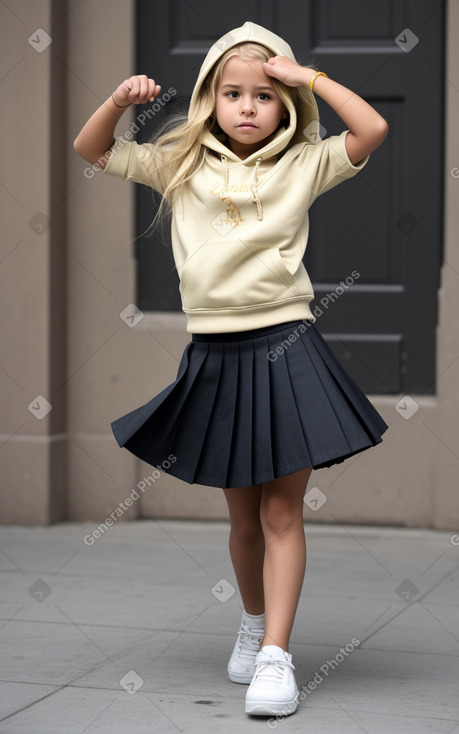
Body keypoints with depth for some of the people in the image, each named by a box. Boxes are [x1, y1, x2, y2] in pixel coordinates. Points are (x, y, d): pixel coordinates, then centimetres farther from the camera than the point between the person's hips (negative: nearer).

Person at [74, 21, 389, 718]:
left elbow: (373, 129, -13)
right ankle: (254, 620, 37)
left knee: (282, 508, -3)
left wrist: (309, 76, -10)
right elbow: (91, 150, 10)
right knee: (243, 511, 15)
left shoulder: (302, 165, 0)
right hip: (214, 353, 3)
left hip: (284, 348, -3)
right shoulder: (182, 164, 7)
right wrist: (120, 100, -7)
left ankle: (276, 653, -3)